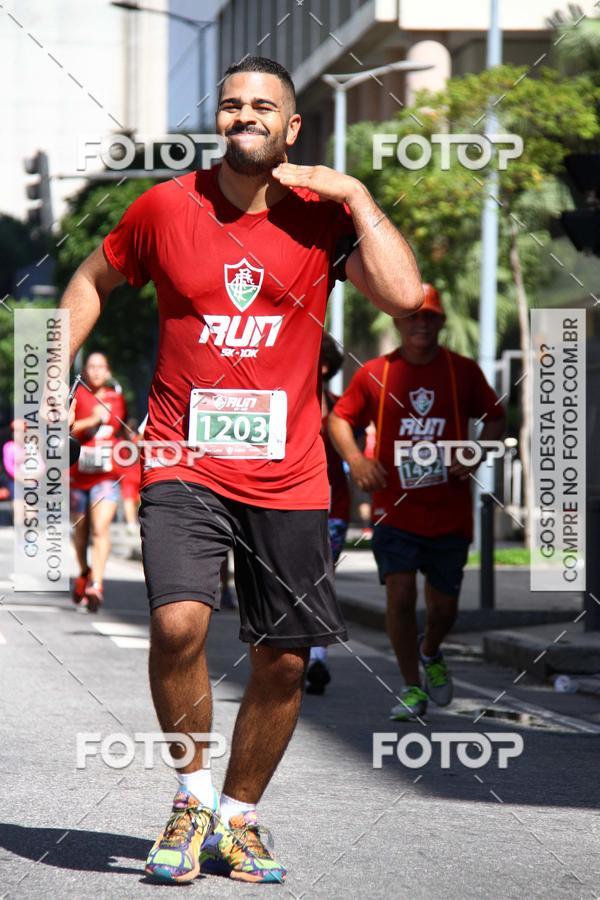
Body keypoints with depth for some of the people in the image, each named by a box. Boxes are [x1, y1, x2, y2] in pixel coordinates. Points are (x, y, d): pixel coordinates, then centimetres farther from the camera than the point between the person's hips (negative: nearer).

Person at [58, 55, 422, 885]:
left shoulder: (324, 215, -1)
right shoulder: (166, 207, 1)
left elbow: (404, 296, -16)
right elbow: (95, 279, 18)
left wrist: (356, 196, -14)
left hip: (287, 474, 1)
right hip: (184, 464, -1)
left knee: (285, 660, 5)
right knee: (178, 620, -23)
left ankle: (238, 818, 26)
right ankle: (193, 796, -1)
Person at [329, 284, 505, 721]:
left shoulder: (463, 371, 1)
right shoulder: (374, 373, 0)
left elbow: (495, 417, 12)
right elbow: (340, 417, 10)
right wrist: (355, 458, -8)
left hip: (450, 513, 1)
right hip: (395, 509, -1)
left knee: (444, 606, 7)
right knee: (400, 594, -14)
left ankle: (431, 653, 42)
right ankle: (413, 689, 1)